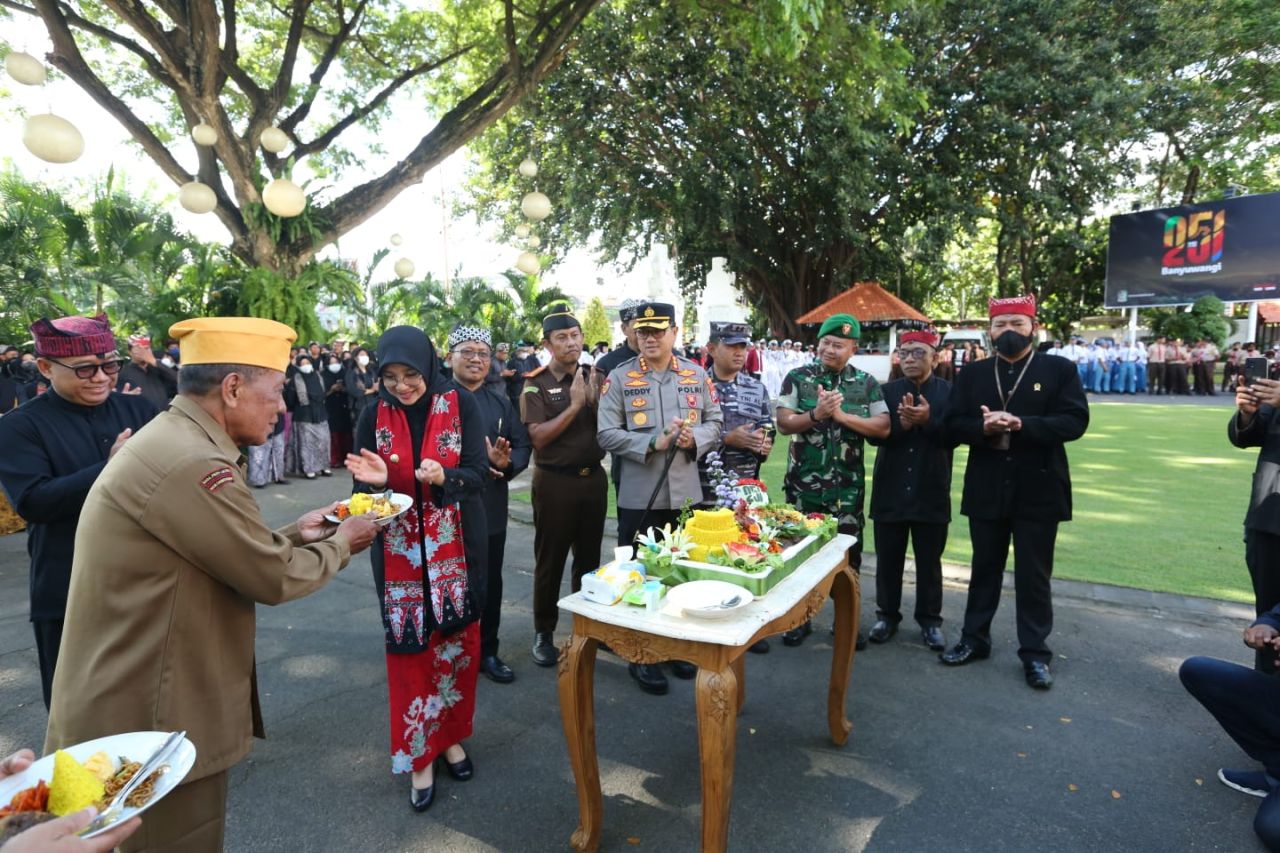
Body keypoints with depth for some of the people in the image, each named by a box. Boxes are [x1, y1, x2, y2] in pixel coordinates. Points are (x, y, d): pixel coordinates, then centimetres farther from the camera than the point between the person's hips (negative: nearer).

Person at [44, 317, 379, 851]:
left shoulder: (170, 440, 5)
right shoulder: (192, 463, -28)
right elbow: (272, 579, -20)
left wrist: (294, 535, 7)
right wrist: (339, 545, -4)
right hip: (151, 722, -9)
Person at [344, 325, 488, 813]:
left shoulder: (460, 404, -8)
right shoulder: (374, 415, -3)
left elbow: (479, 473, -11)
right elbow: (365, 486, 1)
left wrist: (443, 477, -30)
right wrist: (374, 480, -22)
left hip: (456, 546, 0)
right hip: (400, 551, 1)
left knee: (458, 640, 10)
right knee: (409, 646, 4)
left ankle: (450, 735, 33)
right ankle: (418, 754, 22)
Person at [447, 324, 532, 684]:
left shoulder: (500, 401, 8)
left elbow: (523, 445, 5)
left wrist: (507, 463, -17)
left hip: (491, 507, 4)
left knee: (490, 583, 13)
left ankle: (487, 652, 29)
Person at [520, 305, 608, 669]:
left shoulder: (595, 377, 6)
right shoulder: (536, 384, -6)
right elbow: (538, 437, -15)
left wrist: (596, 402, -11)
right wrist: (574, 405, -20)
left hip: (593, 477, 4)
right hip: (554, 481, -4)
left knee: (589, 557, 15)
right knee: (550, 560, 5)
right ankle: (544, 632, 18)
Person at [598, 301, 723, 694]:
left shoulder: (697, 375, 6)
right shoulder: (619, 378, -4)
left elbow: (714, 423, 8)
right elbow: (607, 435, -9)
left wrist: (695, 438, -13)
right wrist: (653, 443, -20)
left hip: (687, 495, 3)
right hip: (639, 498, -3)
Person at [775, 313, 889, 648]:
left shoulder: (866, 383, 3)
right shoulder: (798, 378, -1)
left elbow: (883, 427, -5)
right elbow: (784, 423, -8)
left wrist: (842, 416, -16)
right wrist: (816, 414, -24)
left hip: (848, 484, 1)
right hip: (804, 482, -1)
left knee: (848, 549, 9)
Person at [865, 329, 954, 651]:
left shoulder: (950, 392, -1)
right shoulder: (886, 391, 3)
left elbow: (954, 436, -9)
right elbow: (873, 434, -6)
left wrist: (928, 421, -25)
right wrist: (900, 424, -23)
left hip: (931, 492, -1)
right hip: (890, 491, 1)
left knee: (929, 561, 11)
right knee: (888, 559, 10)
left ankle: (929, 619, 26)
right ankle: (887, 614, 26)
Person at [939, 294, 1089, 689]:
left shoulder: (1060, 370, 0)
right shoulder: (972, 374, 7)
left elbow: (1075, 420, -11)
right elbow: (953, 423, 0)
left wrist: (1022, 425, -24)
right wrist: (983, 427, -21)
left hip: (1038, 489, -2)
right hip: (987, 489, 2)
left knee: (1034, 575, 7)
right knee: (985, 568, 15)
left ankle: (1035, 653, 20)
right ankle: (974, 638, 28)